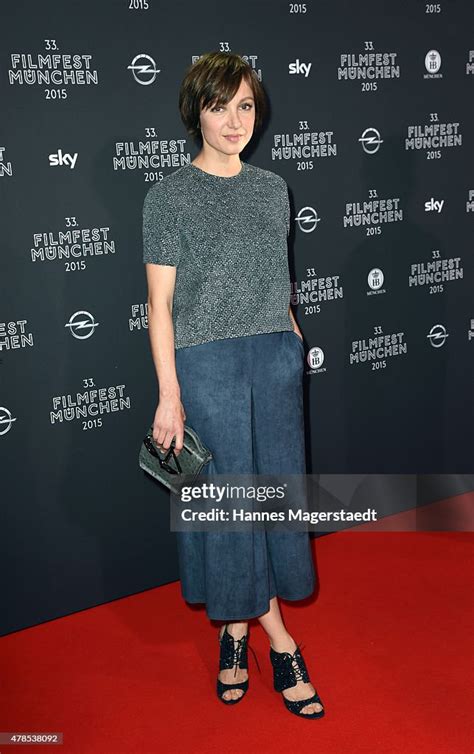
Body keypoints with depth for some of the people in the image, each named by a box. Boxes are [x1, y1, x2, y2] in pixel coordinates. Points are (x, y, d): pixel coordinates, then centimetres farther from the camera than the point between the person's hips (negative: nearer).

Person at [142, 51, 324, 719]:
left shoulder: (272, 189, 9)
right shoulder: (170, 196, -5)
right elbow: (160, 303, -7)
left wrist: (293, 346, 13)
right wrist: (168, 397, -11)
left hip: (275, 361, 5)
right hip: (206, 363, -5)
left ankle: (235, 630, 26)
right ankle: (279, 640, 18)